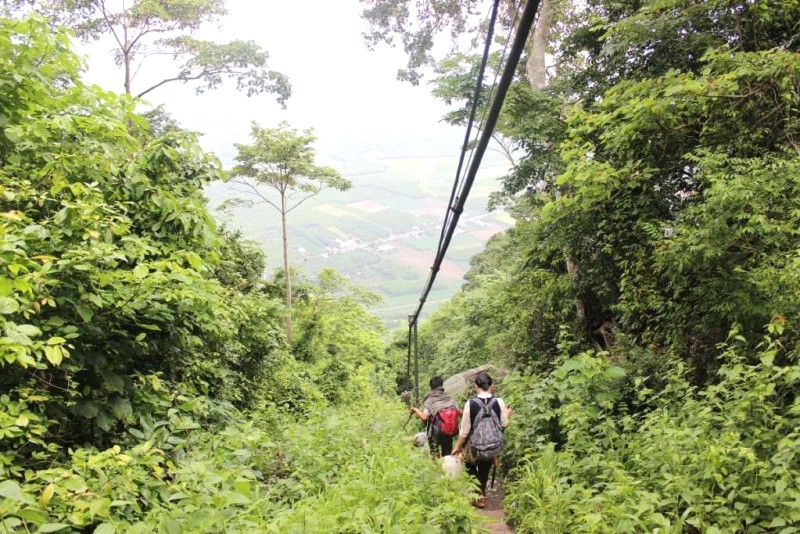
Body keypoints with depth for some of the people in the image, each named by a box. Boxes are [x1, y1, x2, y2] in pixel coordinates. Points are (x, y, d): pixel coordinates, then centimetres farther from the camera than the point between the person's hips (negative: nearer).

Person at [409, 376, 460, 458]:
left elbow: (424, 417, -21)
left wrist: (415, 410, -6)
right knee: (447, 455, 16)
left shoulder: (429, 400, -10)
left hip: (435, 433, -3)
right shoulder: (449, 398, 0)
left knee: (435, 457, 10)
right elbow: (460, 412, 0)